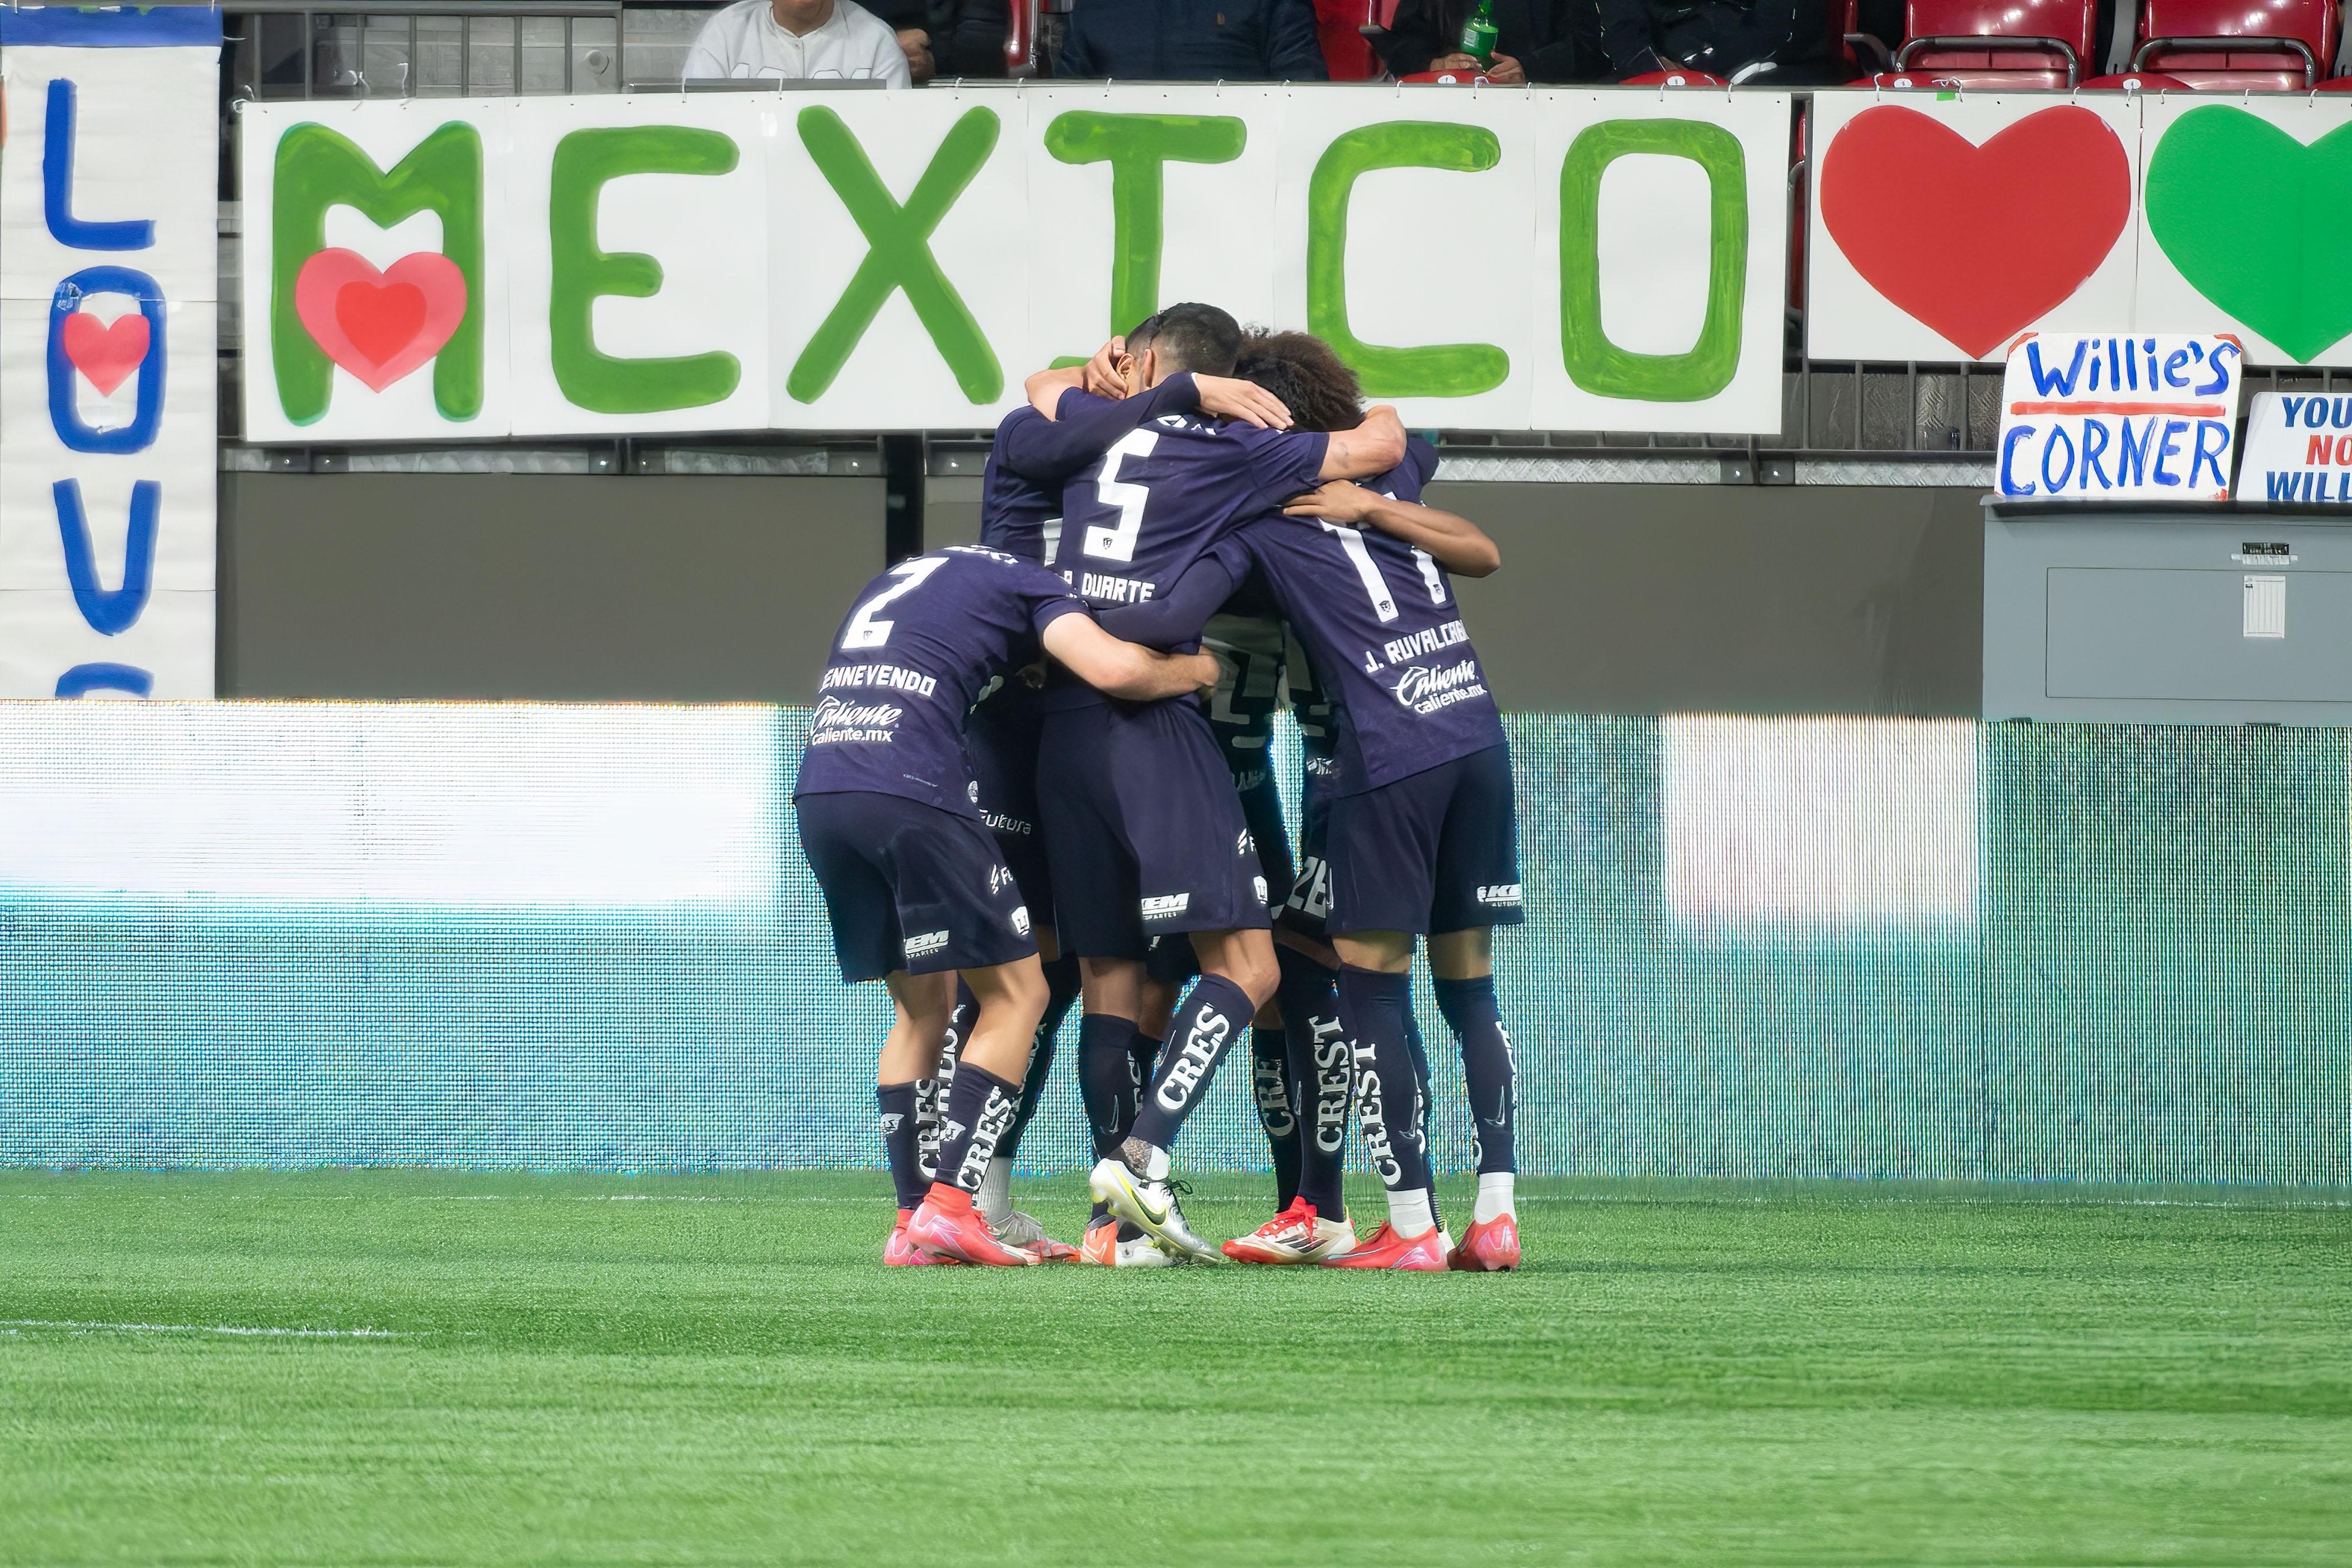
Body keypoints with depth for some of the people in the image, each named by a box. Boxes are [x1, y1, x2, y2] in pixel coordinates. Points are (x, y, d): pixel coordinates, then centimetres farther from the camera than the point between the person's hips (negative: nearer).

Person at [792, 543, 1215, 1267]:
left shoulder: (899, 578, 32)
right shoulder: (1027, 583, 11)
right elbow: (1113, 669, -4)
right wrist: (1196, 669, 14)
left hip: (818, 795, 7)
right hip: (910, 794, -7)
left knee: (922, 1007, 20)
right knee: (1015, 992, 5)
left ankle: (912, 1222, 12)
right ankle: (948, 1207, -7)